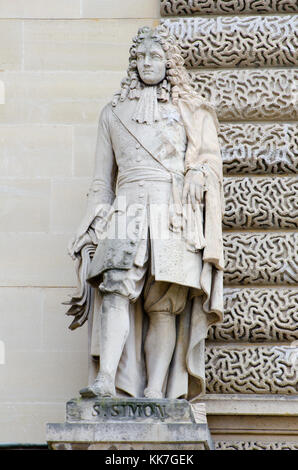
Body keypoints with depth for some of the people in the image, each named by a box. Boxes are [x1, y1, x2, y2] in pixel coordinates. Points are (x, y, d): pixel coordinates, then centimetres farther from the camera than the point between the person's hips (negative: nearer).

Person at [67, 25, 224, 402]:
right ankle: (107, 380, -33)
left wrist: (198, 176, -11)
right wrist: (90, 228, 13)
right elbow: (102, 179, 21)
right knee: (118, 289, -21)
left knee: (165, 305, -9)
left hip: (174, 217, 0)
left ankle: (156, 391, -12)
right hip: (127, 214, 1)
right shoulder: (114, 114, 22)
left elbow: (210, 163, 12)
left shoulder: (192, 112, 18)